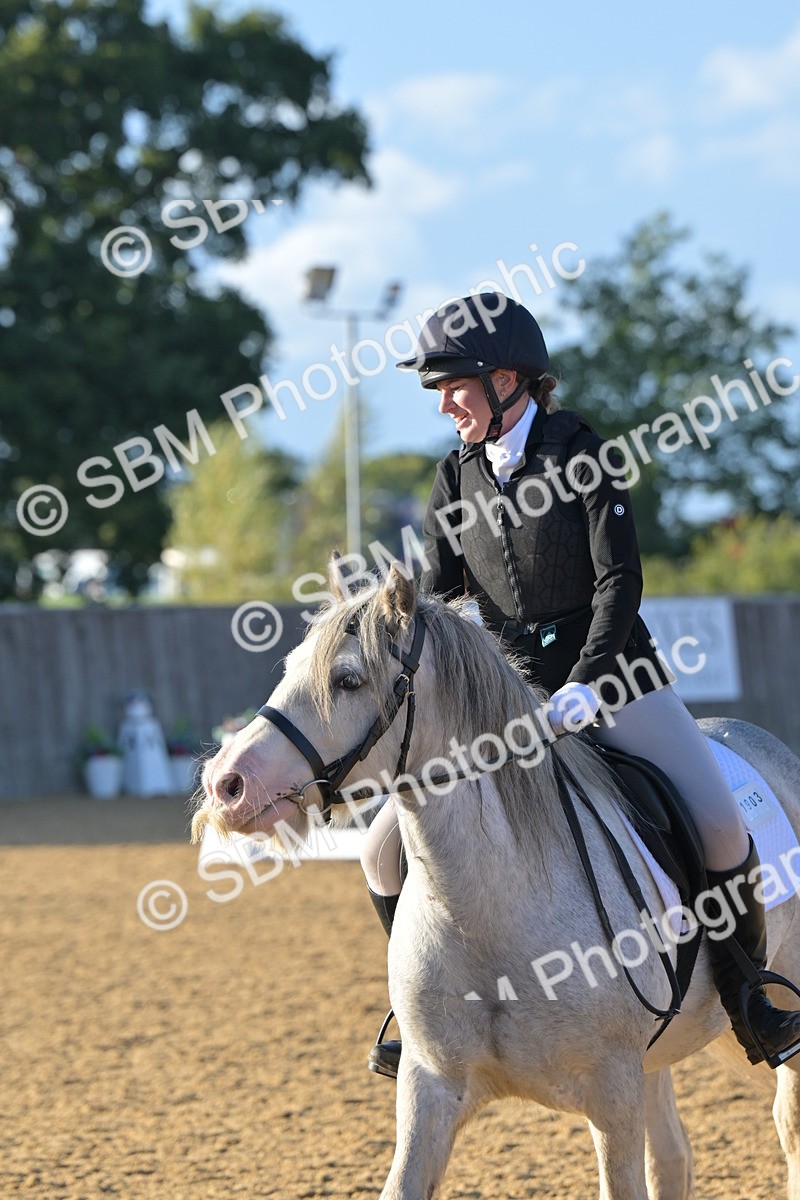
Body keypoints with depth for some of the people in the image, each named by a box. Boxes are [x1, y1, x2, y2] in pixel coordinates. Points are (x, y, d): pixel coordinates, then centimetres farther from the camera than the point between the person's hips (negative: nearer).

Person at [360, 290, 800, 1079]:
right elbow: (435, 599, 3)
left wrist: (586, 686, -25)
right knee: (387, 851, -6)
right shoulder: (456, 479, 4)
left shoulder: (579, 451, -9)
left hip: (612, 675, -4)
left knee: (720, 827, -20)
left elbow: (620, 580, -14)